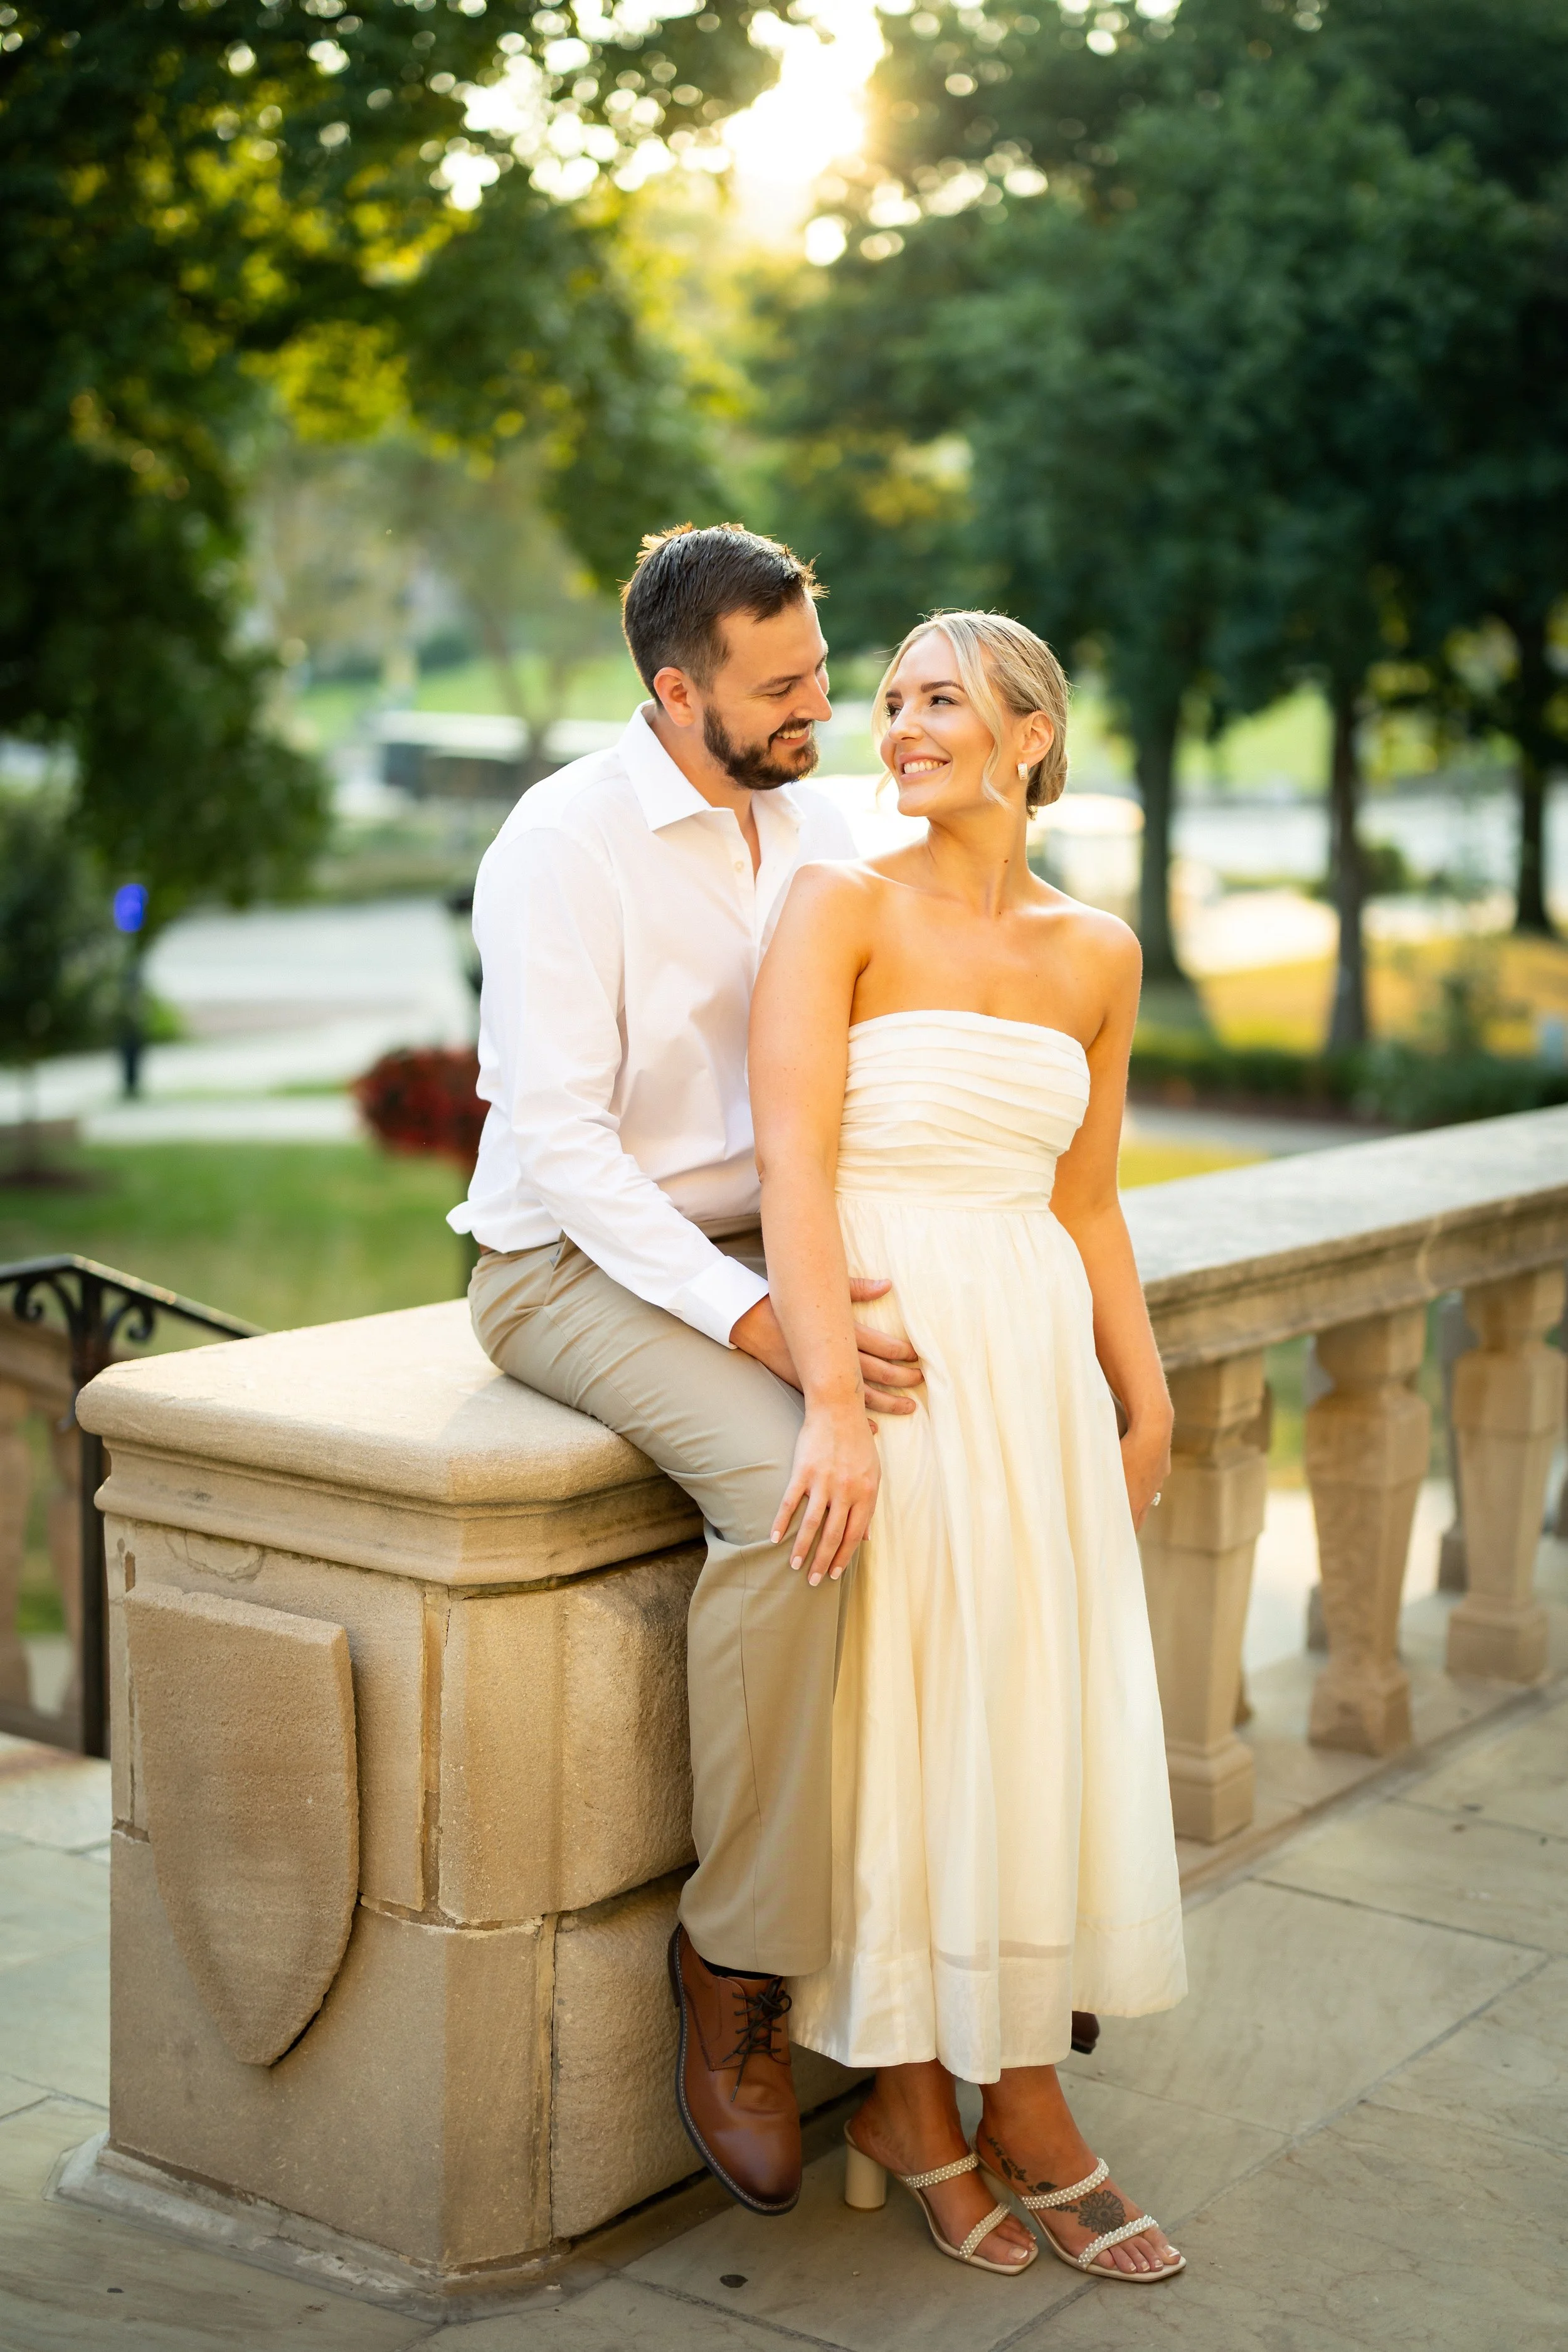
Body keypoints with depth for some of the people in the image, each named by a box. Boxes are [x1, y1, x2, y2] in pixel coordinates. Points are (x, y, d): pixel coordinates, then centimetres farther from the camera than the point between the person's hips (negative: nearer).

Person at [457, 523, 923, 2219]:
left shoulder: (819, 833, 8)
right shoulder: (565, 843, -13)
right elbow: (559, 1139, -20)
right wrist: (750, 1320, -30)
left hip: (767, 1252, 7)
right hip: (576, 1268, -7)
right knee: (798, 1483, -33)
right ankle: (736, 1963, -19)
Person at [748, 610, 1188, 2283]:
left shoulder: (1095, 955, 9)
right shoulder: (841, 908, -6)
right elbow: (791, 1168, -16)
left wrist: (1144, 1405, 13)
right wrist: (835, 1399, -26)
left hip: (1034, 1358, 5)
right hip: (880, 1336, -5)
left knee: (1038, 1718, 5)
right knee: (904, 1717, -2)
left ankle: (1012, 2102, 18)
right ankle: (917, 2099, 14)